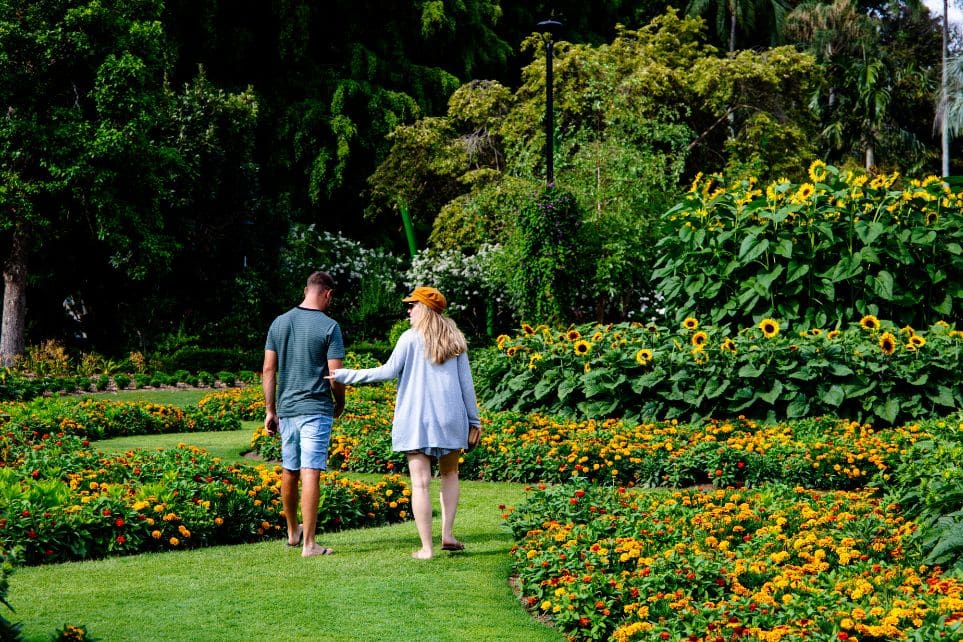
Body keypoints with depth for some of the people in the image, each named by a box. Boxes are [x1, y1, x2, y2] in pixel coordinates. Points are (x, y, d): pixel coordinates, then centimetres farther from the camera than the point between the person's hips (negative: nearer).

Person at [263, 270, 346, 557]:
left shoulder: (279, 323, 6)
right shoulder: (329, 326, -9)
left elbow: (268, 370, 6)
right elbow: (335, 374, -11)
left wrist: (270, 410, 12)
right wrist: (340, 404, 8)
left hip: (286, 409, 5)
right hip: (316, 410, -5)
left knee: (289, 471, 17)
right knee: (310, 474, -6)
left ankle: (293, 531, 34)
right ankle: (308, 543, -6)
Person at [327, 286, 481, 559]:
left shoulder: (411, 338, -4)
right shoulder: (455, 340, 9)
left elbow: (389, 371, -6)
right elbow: (466, 382, 9)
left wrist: (347, 375, 1)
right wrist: (474, 419, 15)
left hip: (417, 421, -4)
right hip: (450, 419, 4)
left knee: (420, 482, -2)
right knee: (449, 474, 20)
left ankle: (426, 547, -4)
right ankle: (447, 534, 11)